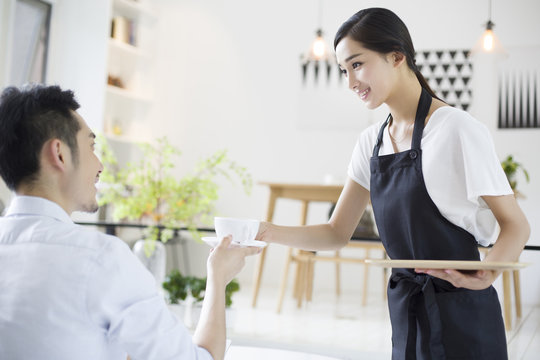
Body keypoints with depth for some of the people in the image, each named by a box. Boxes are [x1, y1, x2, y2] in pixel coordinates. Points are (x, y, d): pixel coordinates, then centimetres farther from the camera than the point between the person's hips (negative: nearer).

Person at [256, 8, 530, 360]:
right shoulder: (371, 141, 5)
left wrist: (486, 274, -29)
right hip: (406, 315, 6)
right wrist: (270, 232, -9)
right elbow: (337, 233, 5)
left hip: (461, 317, -6)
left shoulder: (459, 130, -15)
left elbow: (516, 225, -10)